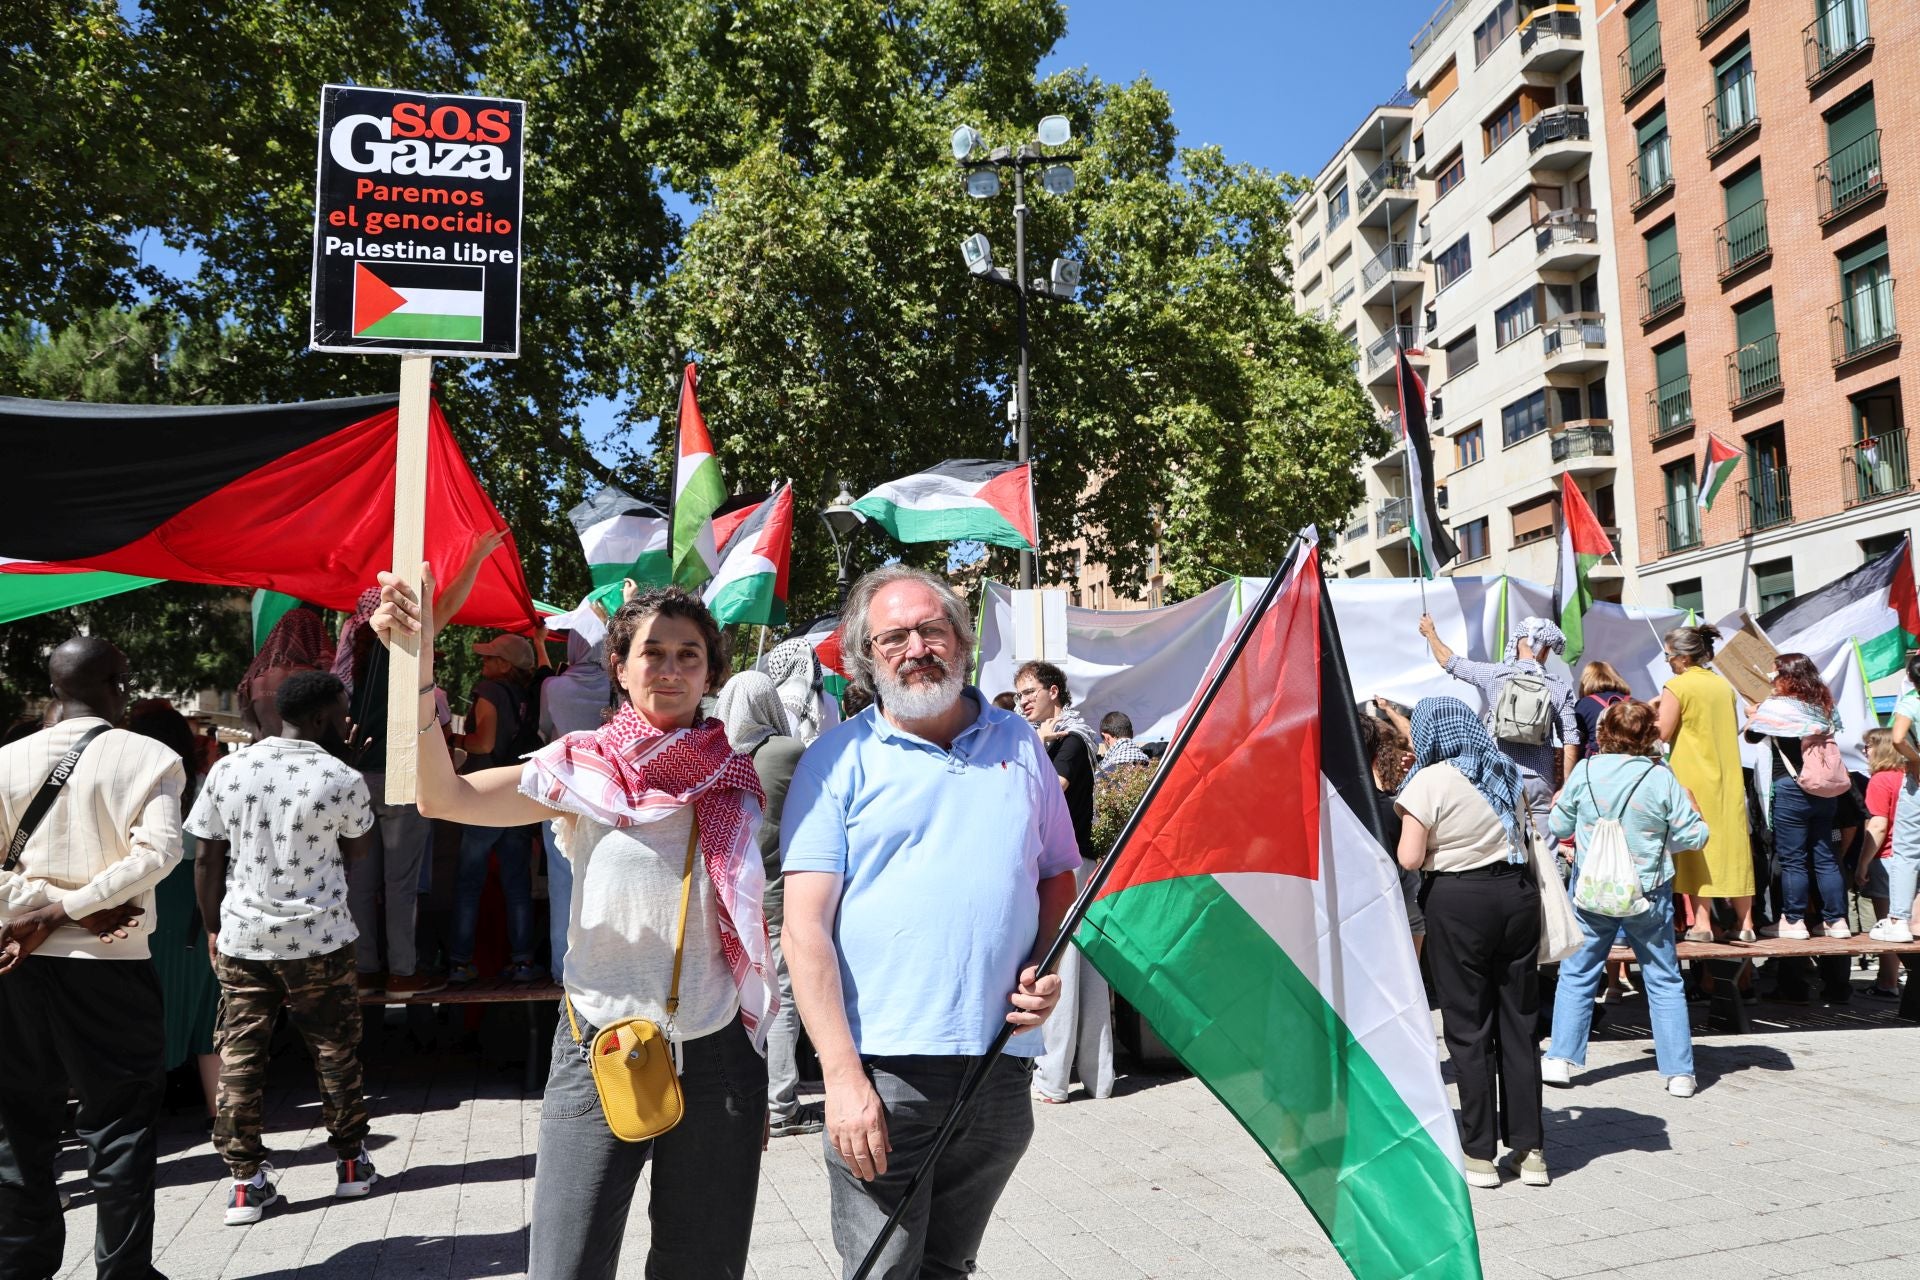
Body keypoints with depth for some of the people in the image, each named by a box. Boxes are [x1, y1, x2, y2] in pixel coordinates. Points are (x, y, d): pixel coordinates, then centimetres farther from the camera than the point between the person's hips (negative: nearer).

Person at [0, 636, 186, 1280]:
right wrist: (66, 911, -14)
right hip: (110, 964, -3)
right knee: (120, 1124, 6)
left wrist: (54, 907, -6)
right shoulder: (150, 758, -7)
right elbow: (157, 852, -20)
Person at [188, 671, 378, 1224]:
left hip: (241, 938, 2)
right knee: (335, 1051, 12)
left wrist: (213, 928, 14)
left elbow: (207, 858, 3)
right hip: (319, 940, -2)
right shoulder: (342, 780, -11)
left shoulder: (227, 771, -2)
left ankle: (246, 1180, 13)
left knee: (240, 1057, 9)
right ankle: (351, 1162, 24)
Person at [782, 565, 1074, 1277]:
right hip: (882, 1070, -3)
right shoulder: (839, 759, -3)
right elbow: (806, 928, -8)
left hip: (1001, 1066, 4)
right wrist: (842, 1074, -15)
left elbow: (1058, 876, 19)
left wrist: (1045, 966, 0)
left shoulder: (1018, 744, 9)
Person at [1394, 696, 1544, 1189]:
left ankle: (1480, 1153, 10)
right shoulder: (1508, 773, 8)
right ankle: (1529, 1150, 17)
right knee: (1518, 1023, 11)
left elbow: (1410, 858, -14)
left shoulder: (1430, 782, -11)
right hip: (1517, 892, 6)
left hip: (1459, 901, -5)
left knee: (1468, 1027, 4)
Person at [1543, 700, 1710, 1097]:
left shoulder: (1584, 771, -7)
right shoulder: (1661, 778, -10)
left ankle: (1560, 1059, 11)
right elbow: (1693, 836, -5)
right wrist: (1693, 809, 13)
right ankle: (1679, 1072, 14)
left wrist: (1556, 805, 22)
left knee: (1577, 975, 12)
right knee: (1665, 982, 11)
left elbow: (1559, 827, 2)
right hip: (1648, 894, -1)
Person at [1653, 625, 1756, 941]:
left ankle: (1701, 923, -4)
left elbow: (1662, 733, -14)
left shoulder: (1677, 686, -10)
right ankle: (1745, 923, 12)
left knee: (1696, 848, -2)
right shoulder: (1724, 685, 11)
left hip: (1692, 779, -6)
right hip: (1728, 779, 6)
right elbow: (1733, 729, 18)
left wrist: (1653, 711, 3)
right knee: (1732, 846, 9)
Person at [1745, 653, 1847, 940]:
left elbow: (1752, 735, -1)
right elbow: (1833, 730, 19)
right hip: (1824, 789, 6)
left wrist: (1753, 714, 20)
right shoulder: (1824, 705, 7)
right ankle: (1837, 921, 13)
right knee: (1825, 858, 11)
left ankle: (1794, 921, 5)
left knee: (1792, 859, 1)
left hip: (1790, 789, -6)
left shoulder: (1775, 707, -11)